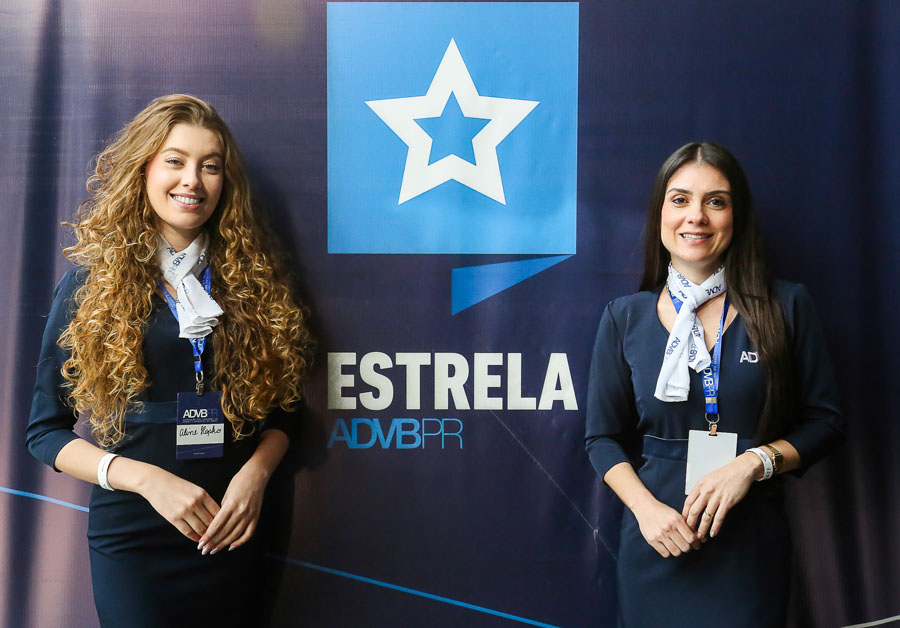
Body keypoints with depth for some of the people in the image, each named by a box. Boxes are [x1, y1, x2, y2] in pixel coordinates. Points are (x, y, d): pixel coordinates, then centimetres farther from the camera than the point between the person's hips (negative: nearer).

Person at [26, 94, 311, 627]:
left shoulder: (255, 282, 3)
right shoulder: (91, 283, -3)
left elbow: (281, 410, 8)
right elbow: (45, 429, -2)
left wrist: (256, 472, -12)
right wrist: (146, 478, -15)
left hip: (231, 538, 2)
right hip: (131, 539, -2)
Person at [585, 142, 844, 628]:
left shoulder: (785, 307, -2)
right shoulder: (625, 318, 0)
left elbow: (824, 421, 1)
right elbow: (603, 437, 3)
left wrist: (754, 462, -15)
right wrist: (645, 508, -13)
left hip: (752, 545, 0)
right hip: (657, 546, 1)